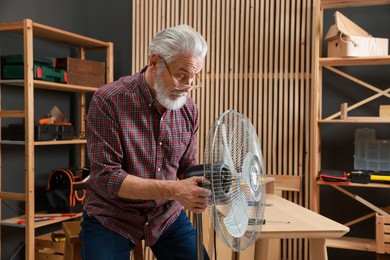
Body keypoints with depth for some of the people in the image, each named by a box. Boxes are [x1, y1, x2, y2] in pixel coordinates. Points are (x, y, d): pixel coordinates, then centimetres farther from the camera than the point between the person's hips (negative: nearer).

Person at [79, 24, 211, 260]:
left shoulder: (189, 109, -6)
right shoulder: (108, 101, -20)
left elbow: (186, 169, 4)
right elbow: (105, 178, -23)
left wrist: (199, 188, -19)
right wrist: (172, 190, -31)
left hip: (167, 214, 4)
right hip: (111, 216, -3)